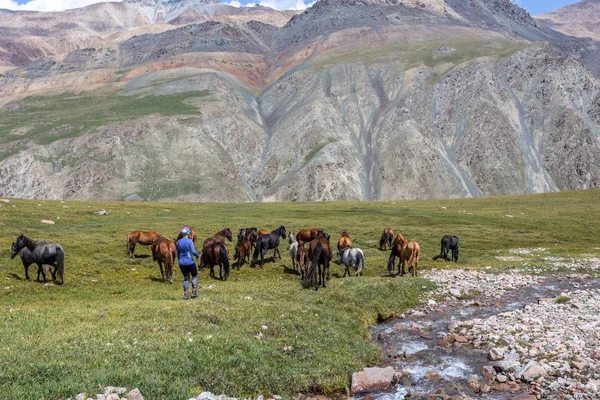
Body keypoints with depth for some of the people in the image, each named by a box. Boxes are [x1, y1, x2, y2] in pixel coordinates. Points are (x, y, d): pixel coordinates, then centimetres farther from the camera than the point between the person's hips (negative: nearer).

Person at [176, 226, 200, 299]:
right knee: (195, 276, 15)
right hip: (190, 262, -5)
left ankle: (185, 294, 12)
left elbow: (178, 253, 13)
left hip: (182, 263, 5)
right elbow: (193, 251, -20)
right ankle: (194, 292, 10)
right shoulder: (189, 241, -13)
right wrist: (198, 256, -1)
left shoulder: (179, 242, 4)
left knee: (186, 278, 16)